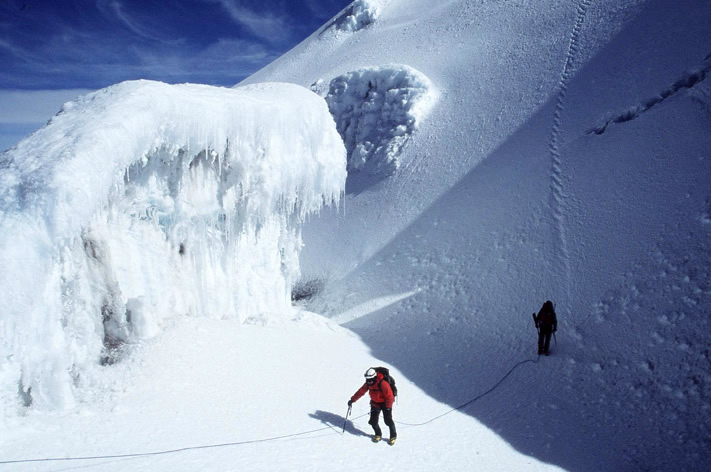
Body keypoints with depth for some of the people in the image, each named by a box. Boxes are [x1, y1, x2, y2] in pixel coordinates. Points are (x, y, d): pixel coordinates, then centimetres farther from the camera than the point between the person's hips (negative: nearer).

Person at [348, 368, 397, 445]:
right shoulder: (368, 384, -9)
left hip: (385, 403, -5)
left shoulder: (383, 384, -29)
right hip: (375, 403, 6)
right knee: (373, 420, -1)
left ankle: (393, 436, 11)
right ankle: (378, 434, 23)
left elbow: (389, 396, -25)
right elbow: (361, 392, 3)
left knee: (388, 420, -10)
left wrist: (388, 407, -29)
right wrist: (352, 400, 2)